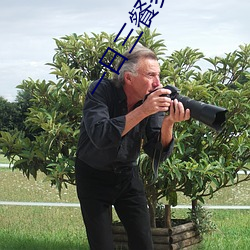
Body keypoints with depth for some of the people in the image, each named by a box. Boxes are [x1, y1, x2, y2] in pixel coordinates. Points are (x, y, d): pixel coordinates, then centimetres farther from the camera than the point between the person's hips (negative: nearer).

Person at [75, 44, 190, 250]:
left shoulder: (154, 99, -10)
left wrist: (168, 122, -32)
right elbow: (100, 137, -37)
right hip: (93, 177, -3)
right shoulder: (101, 91, -21)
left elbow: (158, 153, -14)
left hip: (128, 174, 4)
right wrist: (143, 111, -39)